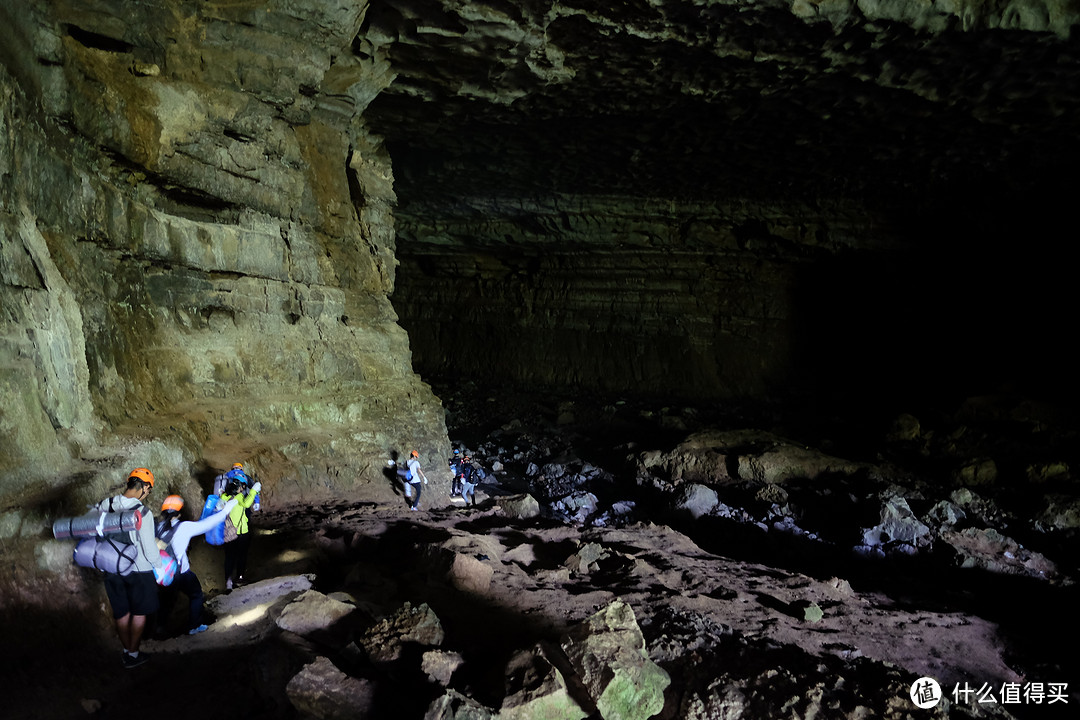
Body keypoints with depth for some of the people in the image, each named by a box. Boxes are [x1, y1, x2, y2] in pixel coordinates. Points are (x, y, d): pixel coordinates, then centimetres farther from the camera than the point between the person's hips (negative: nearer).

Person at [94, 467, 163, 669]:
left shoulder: (105, 505, -7)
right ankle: (133, 655, 22)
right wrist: (159, 566, -1)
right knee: (139, 613, 14)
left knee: (120, 612, 20)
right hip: (138, 570, -5)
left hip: (112, 569, 5)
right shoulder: (142, 513, -24)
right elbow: (149, 548, -19)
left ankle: (126, 650, 34)